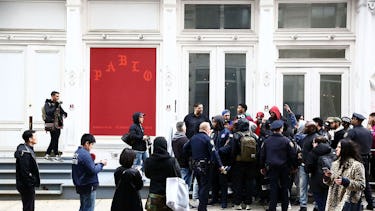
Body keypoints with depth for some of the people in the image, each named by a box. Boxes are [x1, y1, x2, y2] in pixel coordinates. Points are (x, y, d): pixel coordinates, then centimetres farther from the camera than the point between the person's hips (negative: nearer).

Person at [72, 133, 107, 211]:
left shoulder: (77, 153, 8)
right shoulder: (85, 154, -19)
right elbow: (93, 170, -21)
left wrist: (97, 164, 6)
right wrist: (101, 164, -6)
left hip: (80, 186, 9)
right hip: (88, 187, -9)